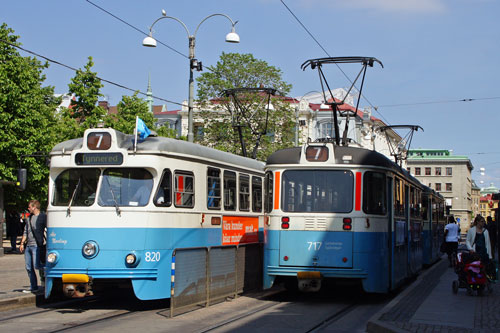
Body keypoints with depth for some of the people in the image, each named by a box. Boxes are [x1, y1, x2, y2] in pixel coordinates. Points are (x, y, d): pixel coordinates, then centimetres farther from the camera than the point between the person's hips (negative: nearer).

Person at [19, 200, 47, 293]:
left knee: (36, 265, -17)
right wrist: (22, 243, 15)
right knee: (29, 268, 6)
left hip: (36, 246, -7)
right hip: (27, 246, 7)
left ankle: (43, 275, 13)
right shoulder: (30, 218, 19)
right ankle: (33, 287, 13)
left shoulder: (43, 216, -3)